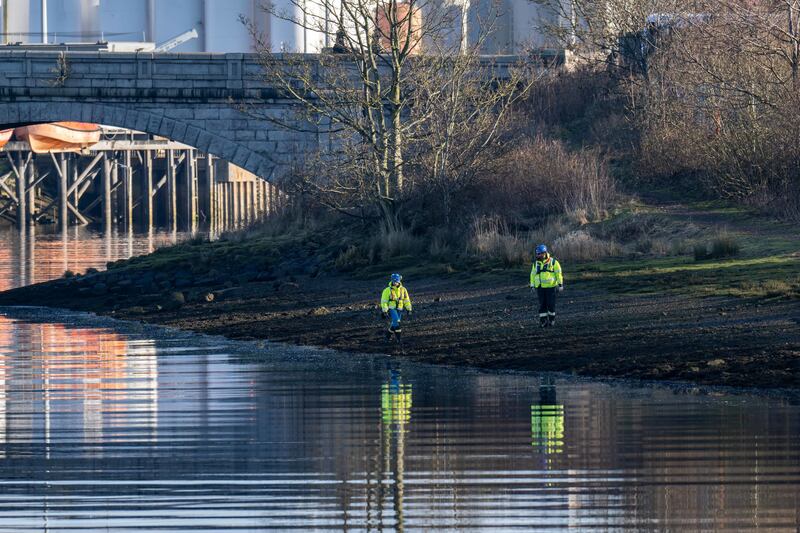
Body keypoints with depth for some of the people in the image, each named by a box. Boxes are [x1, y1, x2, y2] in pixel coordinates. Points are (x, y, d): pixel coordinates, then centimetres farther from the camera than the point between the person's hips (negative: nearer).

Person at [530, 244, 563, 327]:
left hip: (550, 286, -3)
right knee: (542, 305, 1)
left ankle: (552, 319, 14)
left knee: (551, 304, -2)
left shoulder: (553, 262, -4)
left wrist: (560, 284, -6)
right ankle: (543, 321, 5)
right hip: (540, 287, 3)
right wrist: (532, 286, 7)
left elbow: (558, 273, -2)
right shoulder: (536, 263, 8)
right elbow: (533, 274, 13)